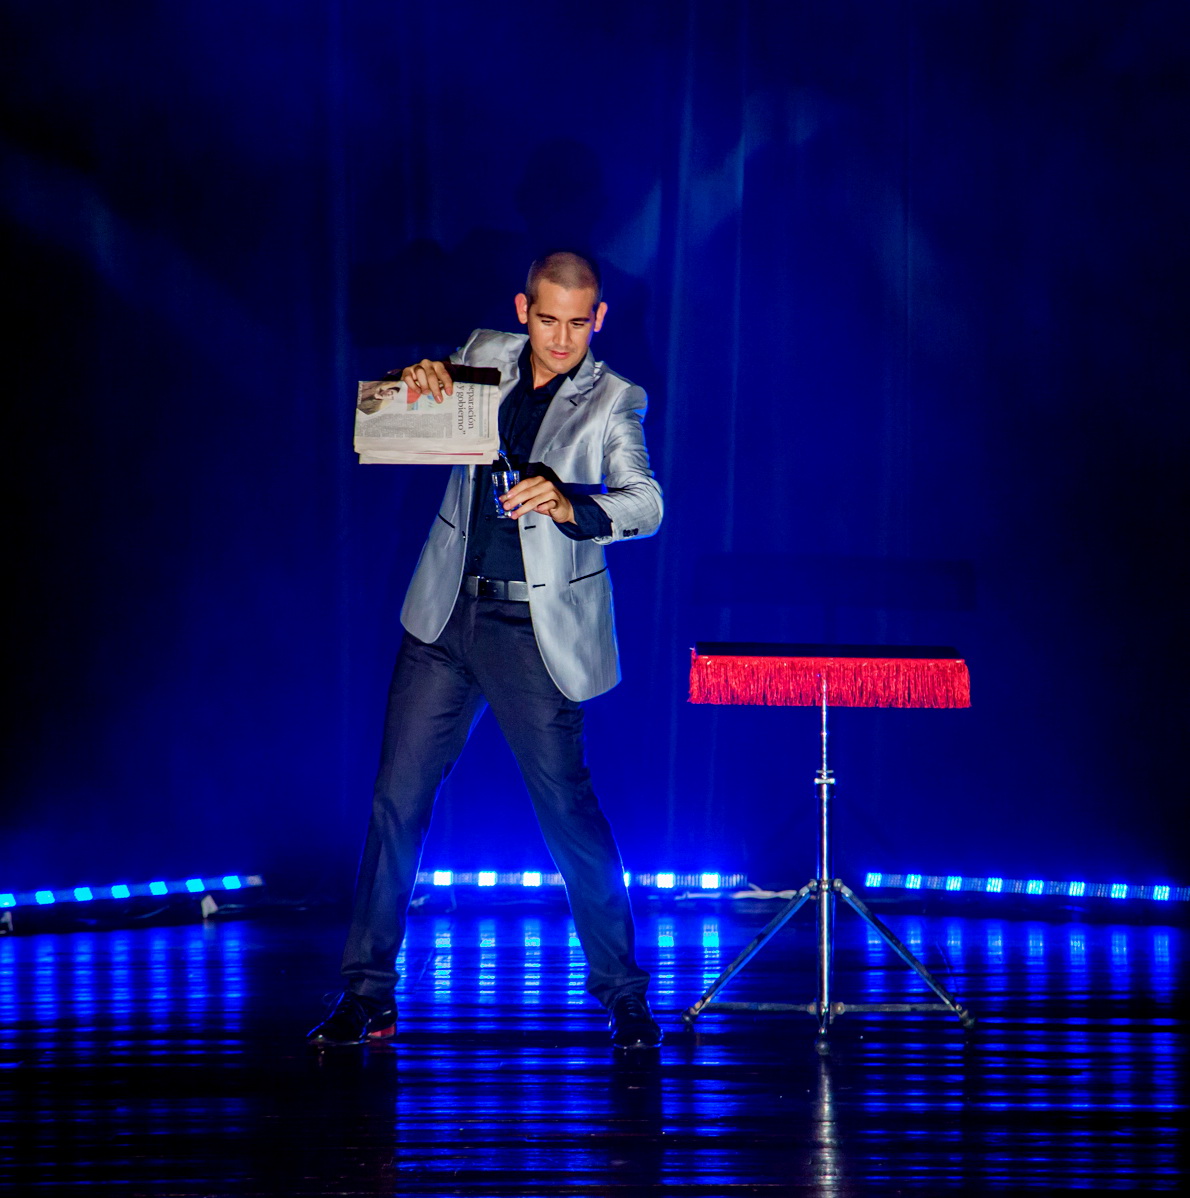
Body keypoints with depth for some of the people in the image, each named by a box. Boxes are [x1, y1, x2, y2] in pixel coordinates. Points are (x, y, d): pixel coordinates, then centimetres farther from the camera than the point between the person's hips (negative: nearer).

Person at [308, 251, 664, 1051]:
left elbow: (646, 504, -15)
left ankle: (623, 991, 13)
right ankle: (368, 993, 9)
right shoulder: (483, 357, 6)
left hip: (536, 630, -4)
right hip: (448, 613, 4)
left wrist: (567, 505, -35)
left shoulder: (612, 402, -4)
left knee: (567, 804, -2)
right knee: (399, 796, 2)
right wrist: (417, 382, -10)